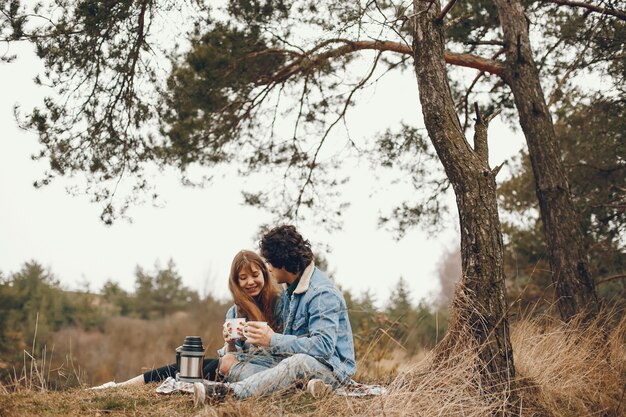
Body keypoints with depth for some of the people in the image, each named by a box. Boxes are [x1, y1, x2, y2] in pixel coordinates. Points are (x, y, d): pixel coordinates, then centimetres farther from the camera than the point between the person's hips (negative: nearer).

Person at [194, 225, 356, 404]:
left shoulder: (323, 293, -17)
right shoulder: (289, 288, 14)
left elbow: (324, 346, -27)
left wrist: (273, 340, -25)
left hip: (332, 367, -10)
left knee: (299, 362, -41)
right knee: (240, 367, -4)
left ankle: (229, 392, -54)